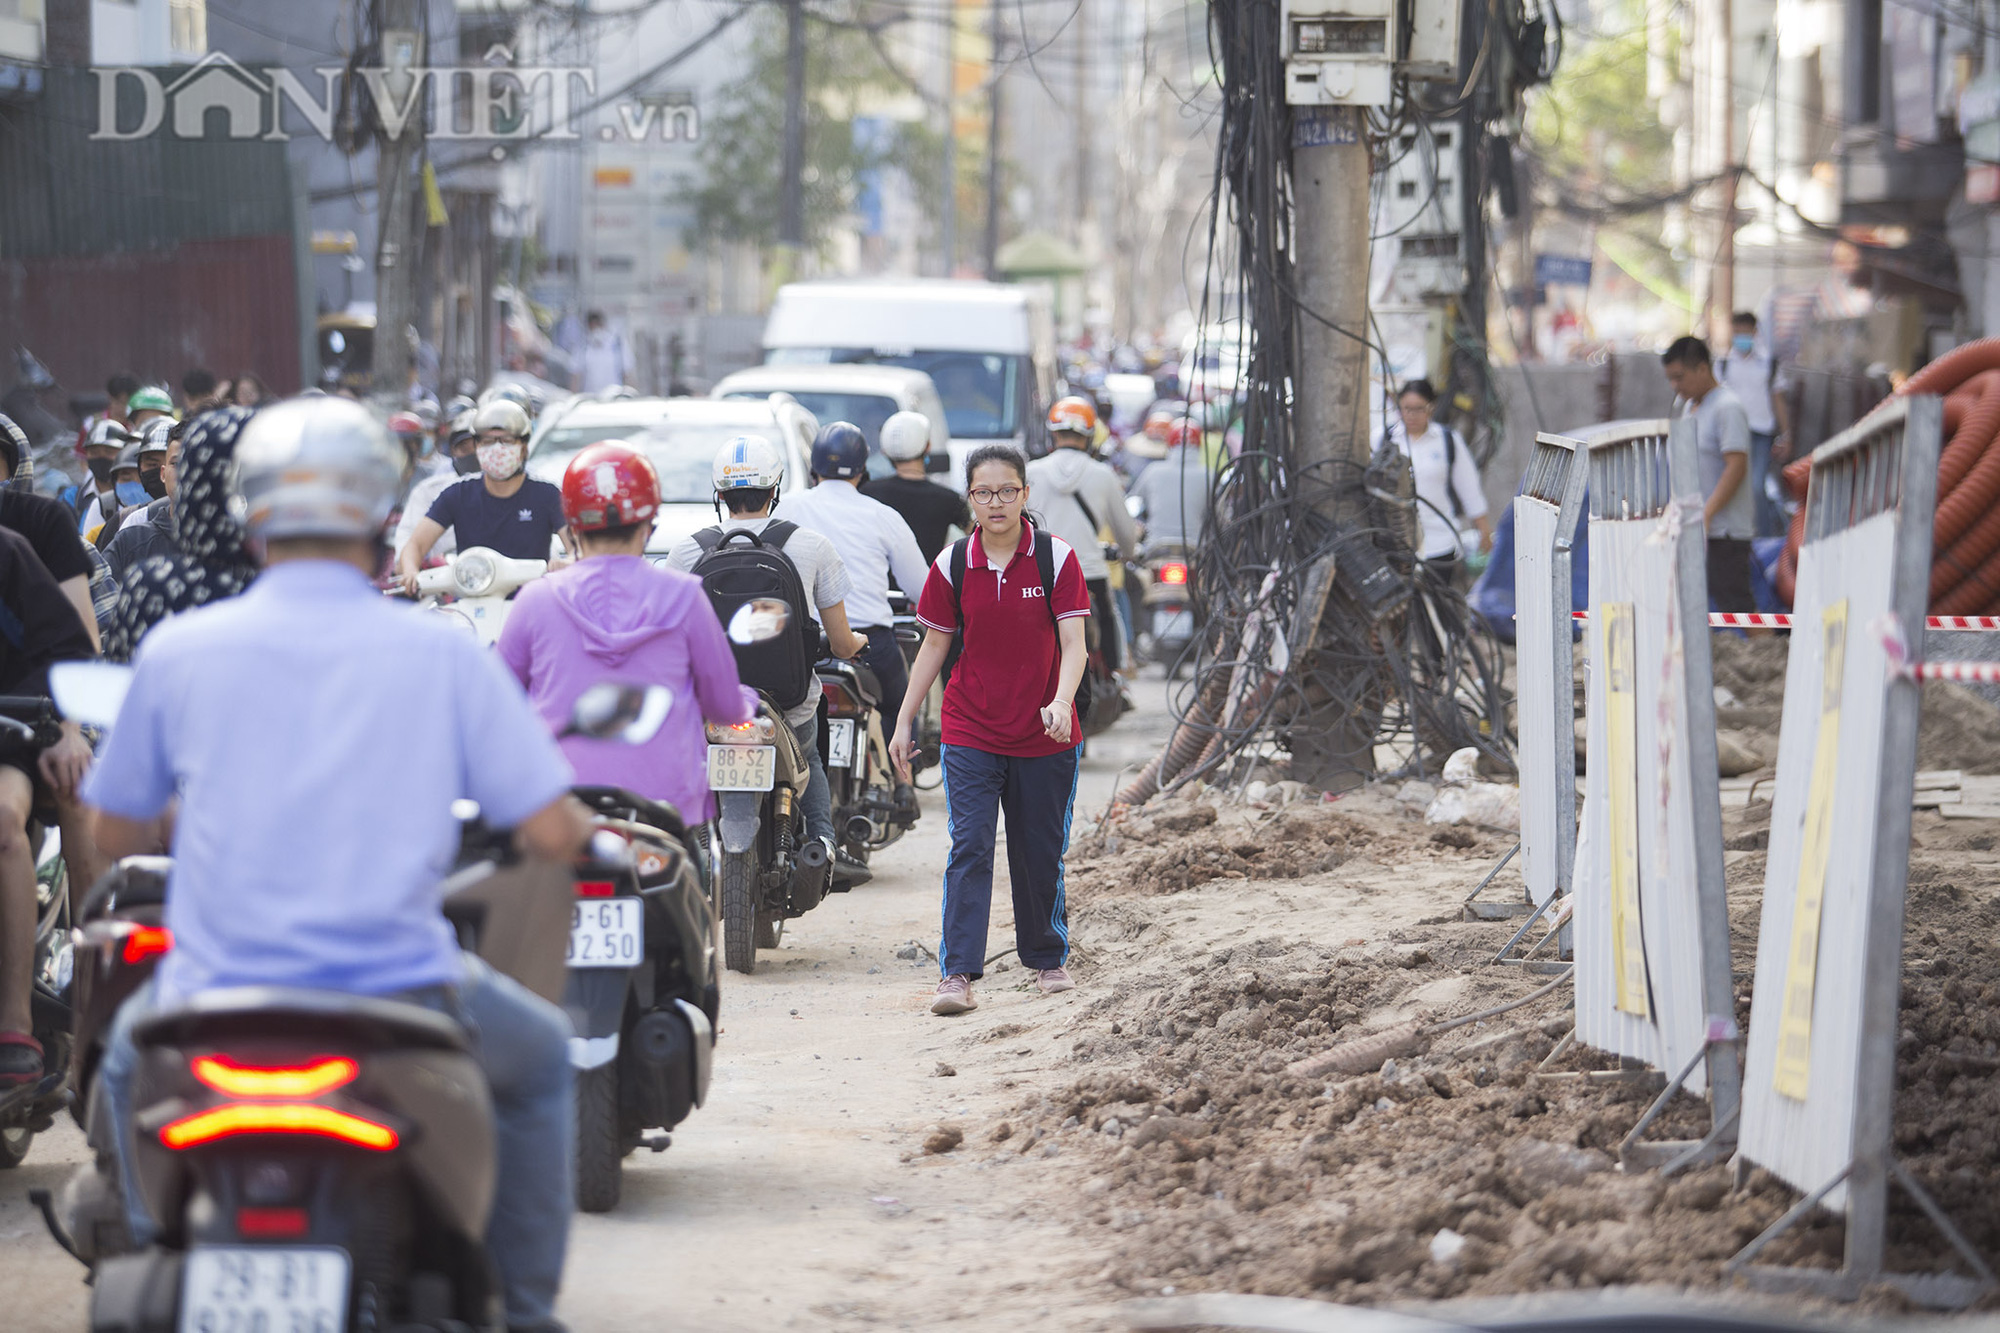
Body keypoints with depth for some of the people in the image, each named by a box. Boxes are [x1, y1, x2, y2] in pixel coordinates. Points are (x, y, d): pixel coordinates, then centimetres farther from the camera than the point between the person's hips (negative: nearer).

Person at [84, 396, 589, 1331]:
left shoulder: (179, 651, 0)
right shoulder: (445, 657, -3)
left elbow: (117, 834, 12)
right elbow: (551, 834, -4)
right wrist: (578, 828, 20)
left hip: (219, 996, 1)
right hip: (398, 994, -1)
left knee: (132, 1053, 36)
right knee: (539, 1058, 30)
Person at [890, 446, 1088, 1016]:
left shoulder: (1056, 558, -5)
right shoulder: (953, 564, -1)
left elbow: (1073, 644, -10)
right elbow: (934, 645, 8)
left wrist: (1062, 702, -28)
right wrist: (904, 722, 7)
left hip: (1045, 736, 0)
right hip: (971, 734, 0)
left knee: (1041, 854, 10)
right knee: (969, 850, -10)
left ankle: (1048, 959, 29)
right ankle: (956, 974, -13)